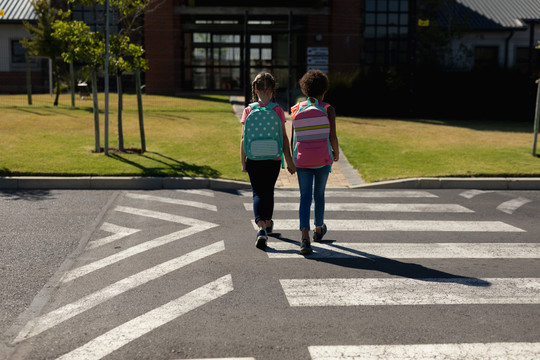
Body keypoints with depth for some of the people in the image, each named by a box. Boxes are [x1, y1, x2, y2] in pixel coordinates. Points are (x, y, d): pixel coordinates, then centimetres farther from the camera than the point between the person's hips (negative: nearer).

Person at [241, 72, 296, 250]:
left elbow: (244, 139, -4)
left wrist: (243, 162, 4)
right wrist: (289, 161, 3)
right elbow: (284, 138, -4)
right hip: (273, 158, 1)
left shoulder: (248, 111, -5)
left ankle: (261, 228, -18)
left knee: (258, 193, 3)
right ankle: (268, 224, 36)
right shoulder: (278, 111, -6)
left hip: (254, 159, -1)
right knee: (269, 191, 18)